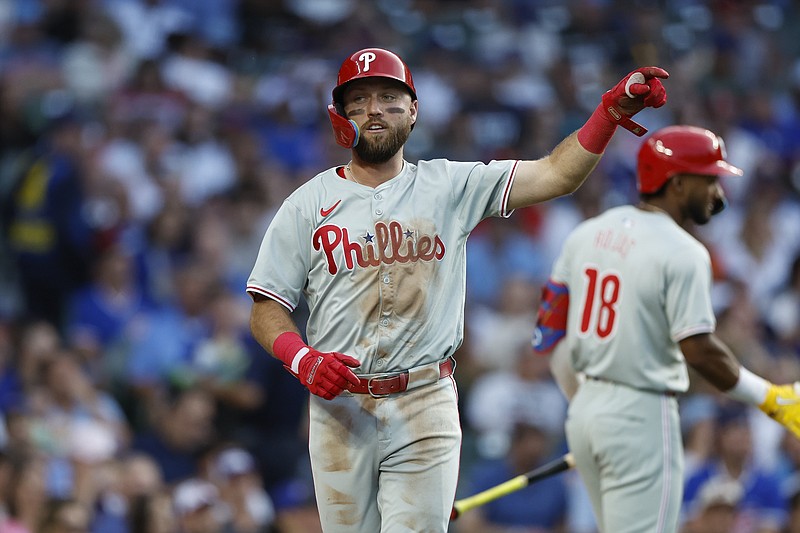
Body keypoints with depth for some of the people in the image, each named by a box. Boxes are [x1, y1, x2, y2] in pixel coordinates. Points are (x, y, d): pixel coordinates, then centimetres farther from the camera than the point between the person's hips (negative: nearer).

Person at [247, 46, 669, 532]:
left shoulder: (451, 187, 7)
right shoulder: (307, 205, 6)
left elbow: (555, 176, 0)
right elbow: (267, 309, 4)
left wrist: (613, 110, -14)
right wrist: (300, 359, -16)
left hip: (427, 406, -1)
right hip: (339, 409, 1)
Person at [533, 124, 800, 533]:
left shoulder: (587, 234, 9)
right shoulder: (683, 253, -15)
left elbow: (550, 334, 12)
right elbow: (700, 352, -19)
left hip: (585, 411, 8)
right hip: (641, 417, -8)